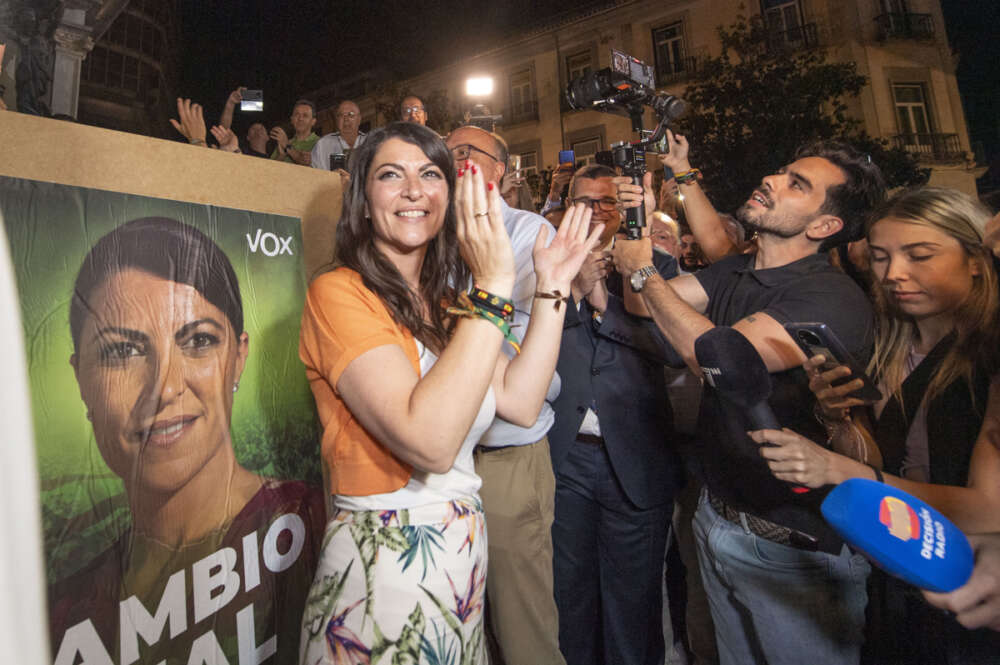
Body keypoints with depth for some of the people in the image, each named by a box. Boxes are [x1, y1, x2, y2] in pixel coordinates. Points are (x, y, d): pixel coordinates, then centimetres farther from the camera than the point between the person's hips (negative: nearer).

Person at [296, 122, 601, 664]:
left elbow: (520, 404, -2)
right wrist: (493, 287, -28)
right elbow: (430, 443, -29)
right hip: (384, 565, -7)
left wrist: (551, 288, -4)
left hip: (463, 552, 8)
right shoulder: (337, 294, -17)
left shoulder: (443, 300, 7)